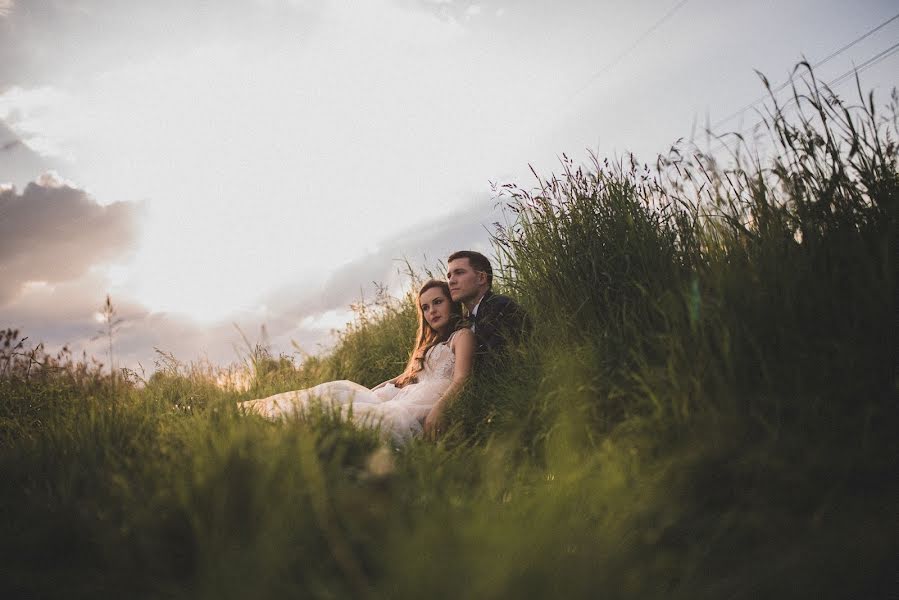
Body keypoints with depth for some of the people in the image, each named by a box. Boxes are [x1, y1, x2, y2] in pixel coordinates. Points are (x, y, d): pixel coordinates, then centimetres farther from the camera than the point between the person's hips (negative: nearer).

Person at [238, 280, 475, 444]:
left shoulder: (462, 335, 7)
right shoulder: (430, 343, 33)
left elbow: (460, 379, -8)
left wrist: (438, 410, -24)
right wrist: (369, 391, 14)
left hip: (429, 402, -8)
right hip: (404, 397, 8)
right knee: (338, 391, -7)